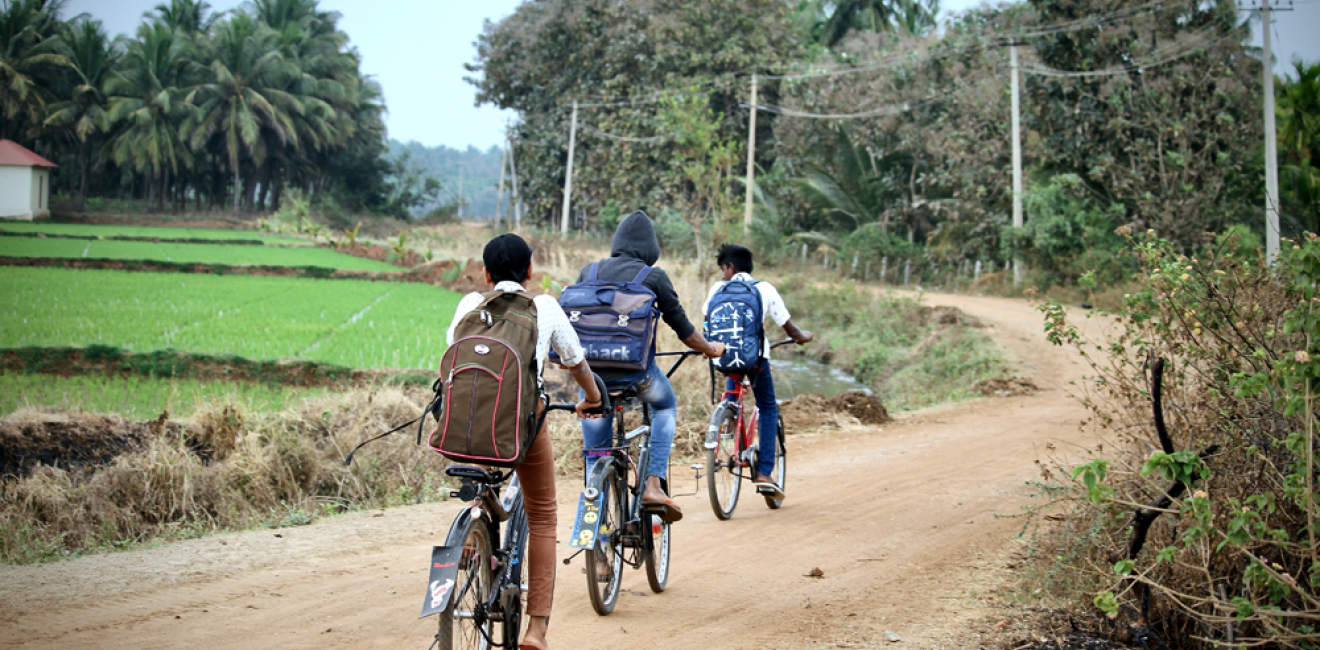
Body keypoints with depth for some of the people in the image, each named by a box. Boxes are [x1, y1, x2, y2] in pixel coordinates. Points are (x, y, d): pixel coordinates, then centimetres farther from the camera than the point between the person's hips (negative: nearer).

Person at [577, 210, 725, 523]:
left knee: (596, 442, 19)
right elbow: (682, 326, 7)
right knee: (665, 407, 28)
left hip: (591, 368, 2)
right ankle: (653, 484, 12)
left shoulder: (589, 271, 9)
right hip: (635, 368, -2)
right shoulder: (653, 276, 0)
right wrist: (710, 348, 26)